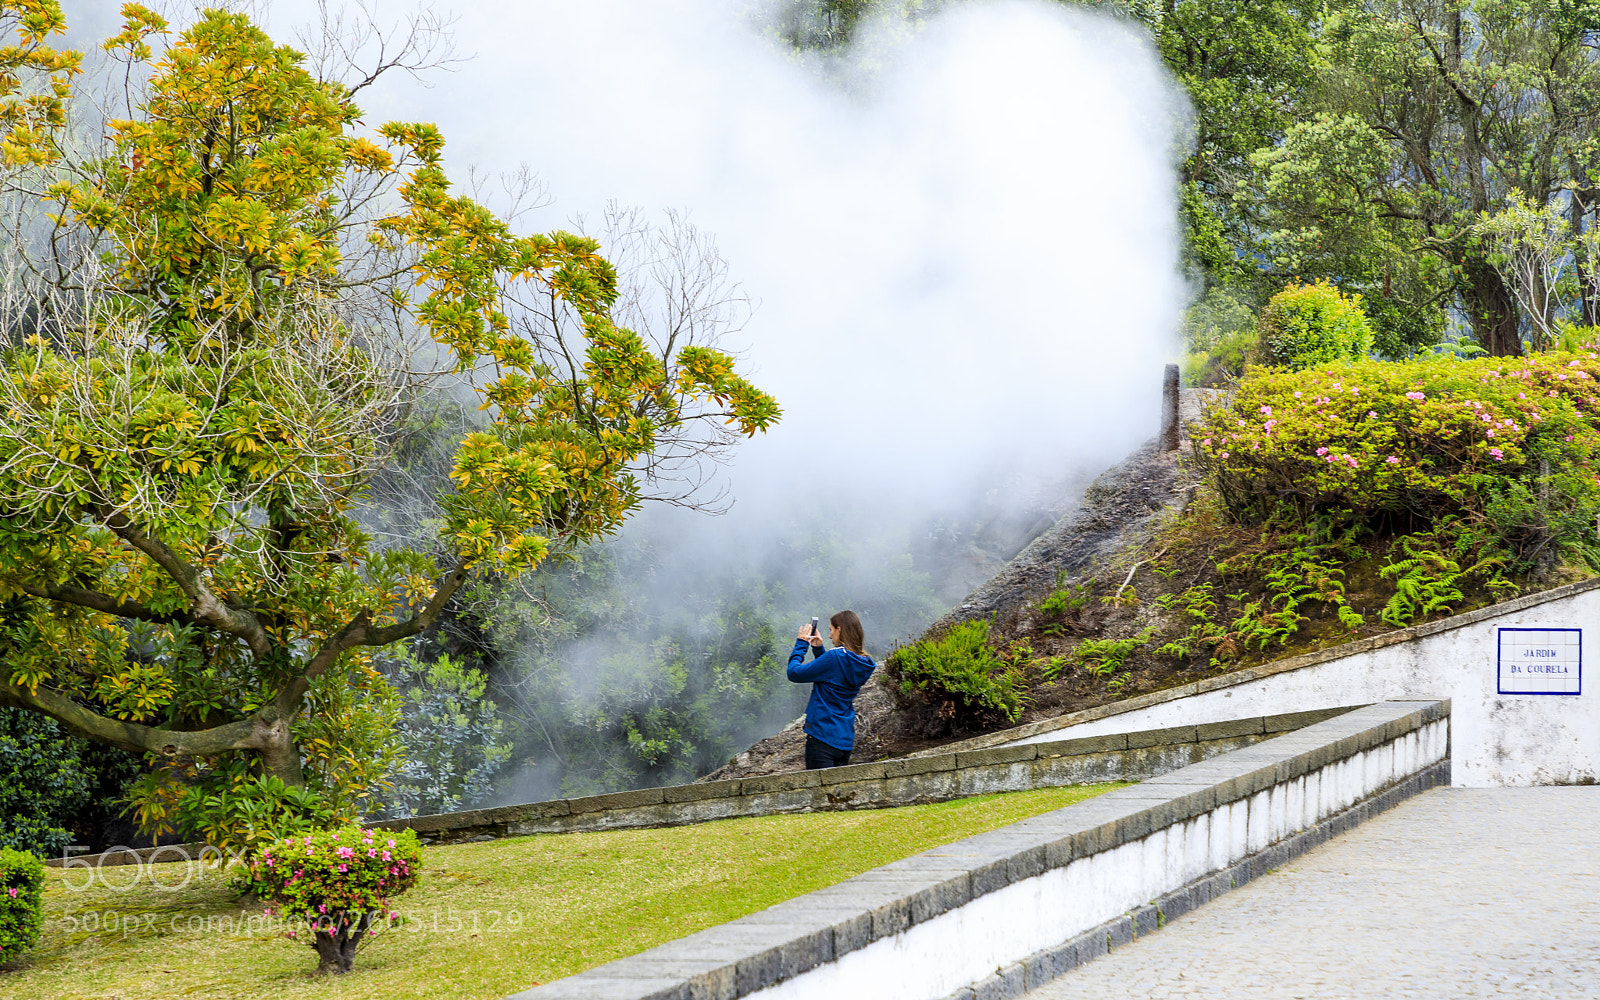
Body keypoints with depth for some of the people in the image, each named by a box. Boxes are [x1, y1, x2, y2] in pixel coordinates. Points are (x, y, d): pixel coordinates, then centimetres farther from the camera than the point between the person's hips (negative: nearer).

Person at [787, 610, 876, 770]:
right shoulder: (863, 663, 6)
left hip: (823, 736, -8)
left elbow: (794, 673, -10)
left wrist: (801, 644, 3)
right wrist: (818, 649, 16)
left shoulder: (835, 657, -18)